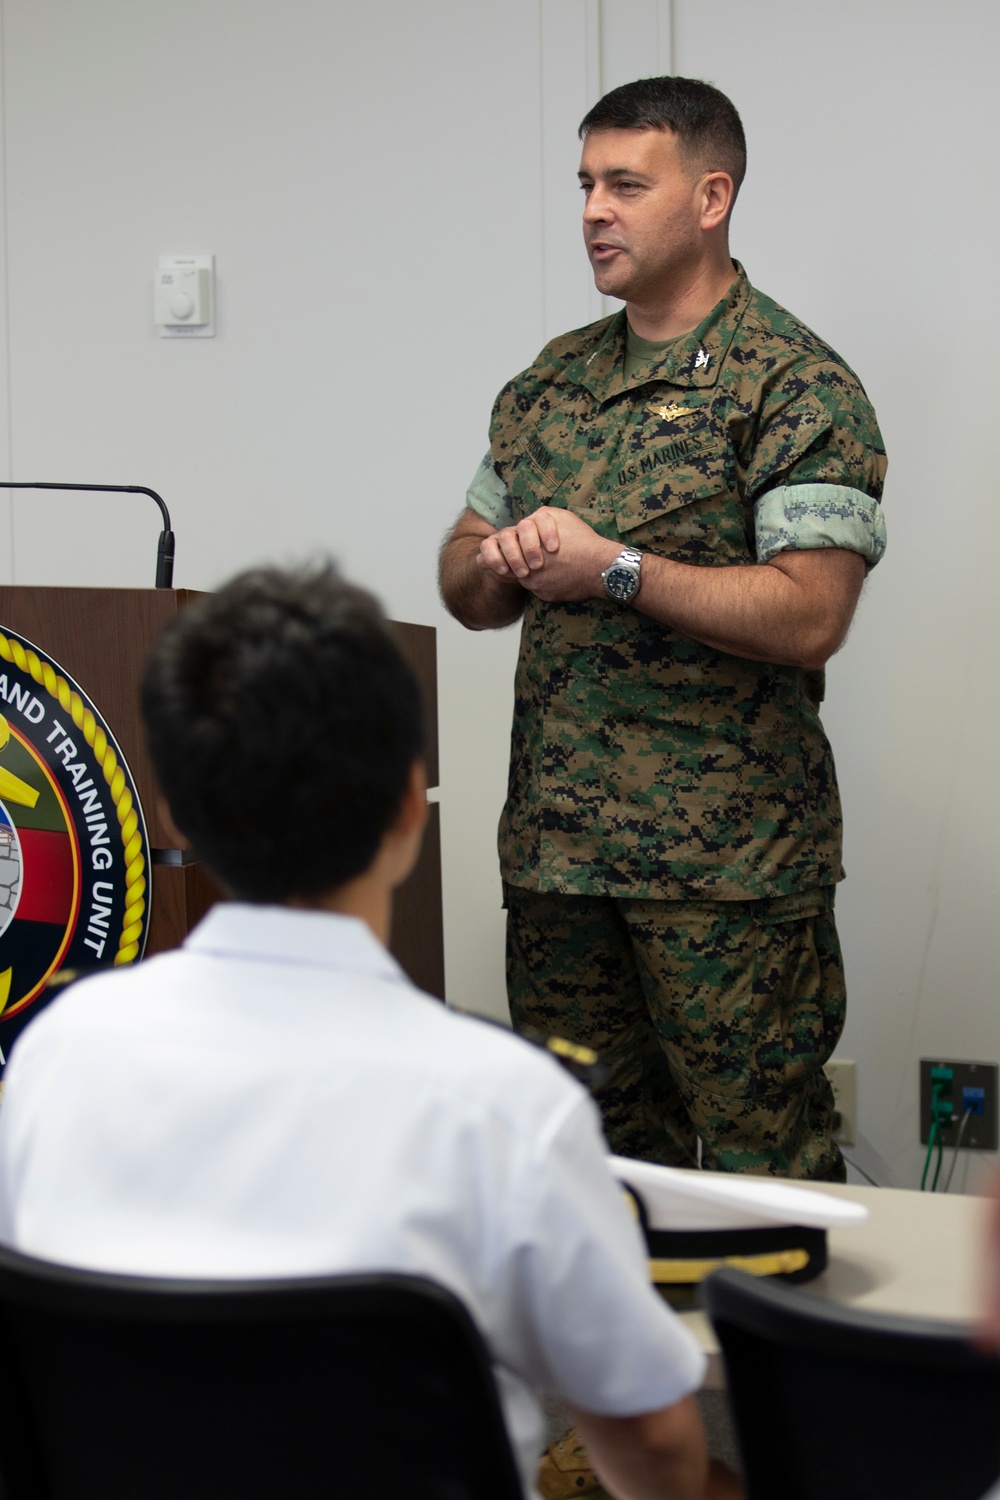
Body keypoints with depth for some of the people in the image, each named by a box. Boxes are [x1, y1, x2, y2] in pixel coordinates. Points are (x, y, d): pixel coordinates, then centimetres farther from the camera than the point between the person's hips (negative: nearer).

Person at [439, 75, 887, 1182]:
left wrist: (614, 568, -18)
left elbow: (809, 615, -18)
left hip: (730, 860, -6)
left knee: (761, 1168, -1)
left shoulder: (793, 386, -8)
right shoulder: (551, 381, 14)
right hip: (553, 843, 7)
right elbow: (463, 581, 18)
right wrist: (496, 565, -5)